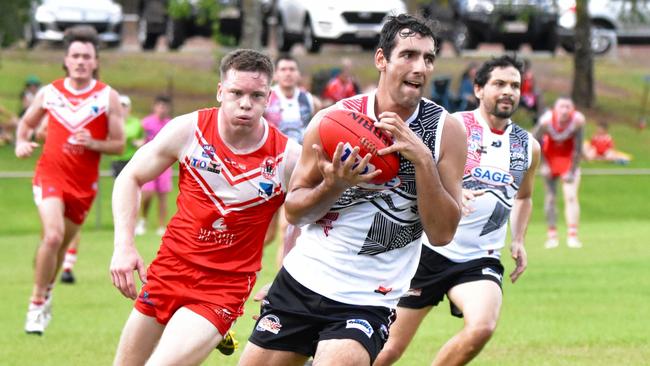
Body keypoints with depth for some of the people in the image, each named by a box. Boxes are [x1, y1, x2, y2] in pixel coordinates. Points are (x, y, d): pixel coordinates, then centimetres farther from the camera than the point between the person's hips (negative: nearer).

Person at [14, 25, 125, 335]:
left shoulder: (107, 97, -3)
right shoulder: (50, 93, 0)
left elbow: (118, 145, -1)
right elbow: (27, 122, 17)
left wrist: (93, 144, -20)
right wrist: (21, 143, -4)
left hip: (84, 183, 2)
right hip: (50, 173, -2)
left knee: (62, 244, 13)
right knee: (53, 236, -22)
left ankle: (46, 292, 39)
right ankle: (37, 303, -7)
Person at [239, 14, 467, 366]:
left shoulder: (446, 131, -6)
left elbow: (442, 232, -11)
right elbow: (293, 211, 3)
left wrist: (423, 160, -22)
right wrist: (335, 185, -17)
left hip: (366, 301, -2)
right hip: (301, 279, 2)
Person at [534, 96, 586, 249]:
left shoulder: (577, 120, -27)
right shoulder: (547, 120, -28)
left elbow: (578, 148, -18)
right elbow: (535, 143, -12)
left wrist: (572, 171, -15)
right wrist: (543, 165, -10)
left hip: (569, 157, 0)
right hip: (550, 155, 0)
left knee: (571, 196, -10)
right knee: (550, 196, 3)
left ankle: (573, 235, -8)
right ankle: (552, 235, 12)